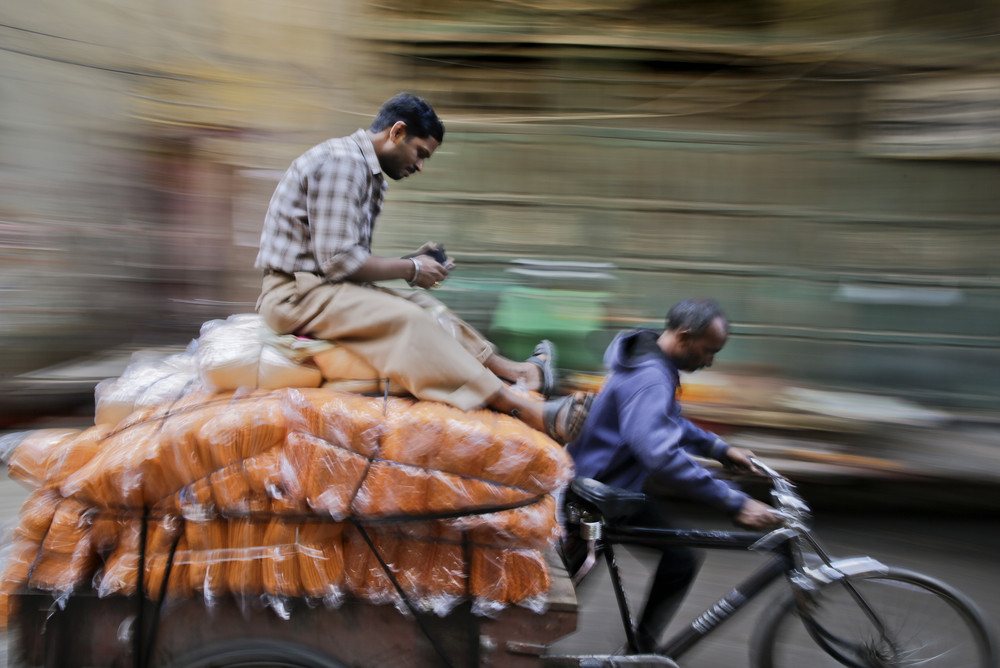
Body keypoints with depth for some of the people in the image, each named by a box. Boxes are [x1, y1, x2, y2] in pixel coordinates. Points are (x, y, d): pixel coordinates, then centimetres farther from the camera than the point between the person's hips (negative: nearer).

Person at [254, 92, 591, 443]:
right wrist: (410, 269, -11)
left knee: (423, 304, 2)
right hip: (295, 292, -10)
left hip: (324, 285, 10)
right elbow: (338, 261, -22)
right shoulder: (341, 160, -16)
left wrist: (410, 262, 3)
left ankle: (512, 369, 3)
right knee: (407, 321, -26)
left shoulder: (370, 173, 16)